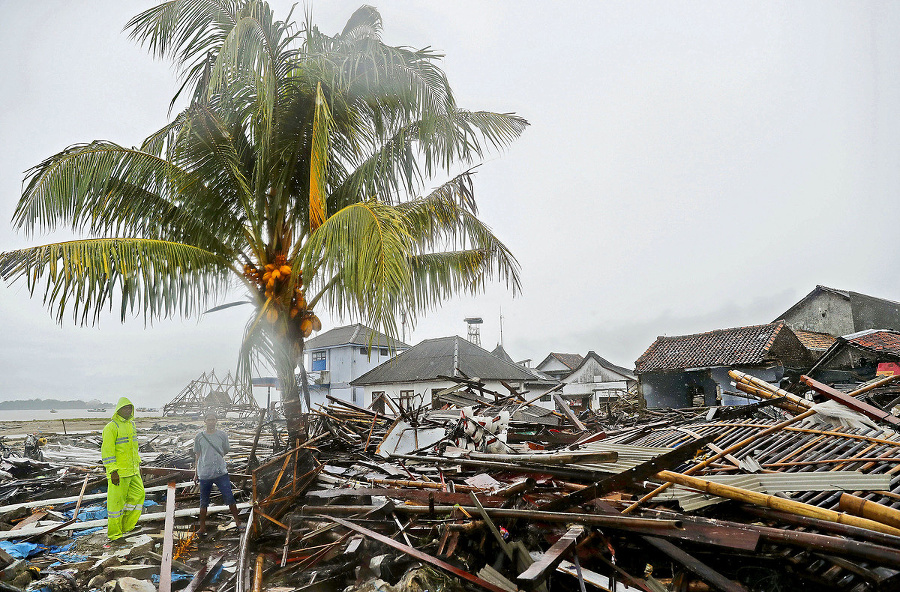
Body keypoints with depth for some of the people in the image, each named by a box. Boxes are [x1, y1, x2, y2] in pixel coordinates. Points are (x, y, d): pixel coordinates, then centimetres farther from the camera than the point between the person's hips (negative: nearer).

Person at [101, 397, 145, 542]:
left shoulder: (131, 424, 12)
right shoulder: (111, 427, -13)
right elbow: (107, 451, -16)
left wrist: (138, 463, 20)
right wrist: (113, 471, -19)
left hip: (132, 471, 8)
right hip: (118, 472, -8)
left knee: (138, 494, 6)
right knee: (116, 500, 1)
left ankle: (125, 526, 21)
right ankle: (114, 533, 14)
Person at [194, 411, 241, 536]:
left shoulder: (222, 435, 4)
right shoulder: (199, 437, 4)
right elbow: (197, 456, 11)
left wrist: (215, 458, 5)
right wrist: (196, 472, 10)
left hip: (221, 473, 0)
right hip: (204, 474, 0)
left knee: (230, 498, -2)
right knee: (203, 503, 10)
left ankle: (237, 522, 11)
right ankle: (202, 528, 23)